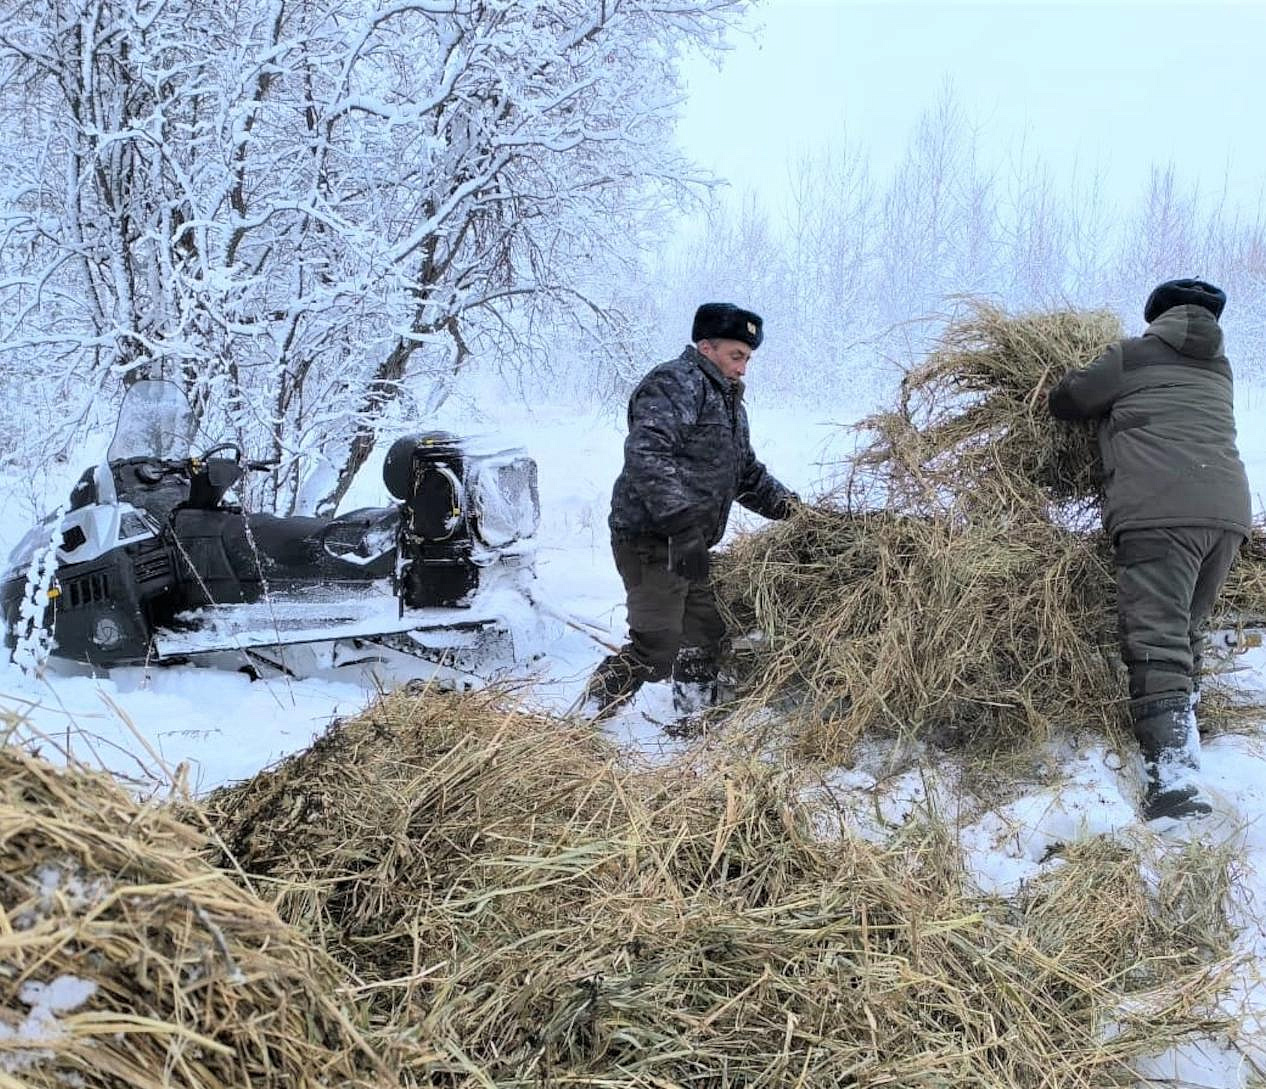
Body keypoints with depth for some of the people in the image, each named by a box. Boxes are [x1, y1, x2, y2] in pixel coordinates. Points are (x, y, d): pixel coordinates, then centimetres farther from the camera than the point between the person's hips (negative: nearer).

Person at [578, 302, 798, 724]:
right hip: (651, 540, -10)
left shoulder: (729, 402, 21)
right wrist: (682, 523, -34)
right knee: (655, 649, -11)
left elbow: (745, 470, 30)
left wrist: (783, 504, 15)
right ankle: (590, 720, 0)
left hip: (686, 545, 10)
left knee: (705, 633, 18)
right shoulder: (674, 385, -13)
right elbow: (646, 456, -28)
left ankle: (695, 716, 33)